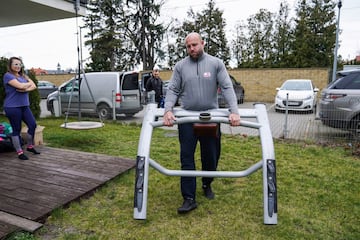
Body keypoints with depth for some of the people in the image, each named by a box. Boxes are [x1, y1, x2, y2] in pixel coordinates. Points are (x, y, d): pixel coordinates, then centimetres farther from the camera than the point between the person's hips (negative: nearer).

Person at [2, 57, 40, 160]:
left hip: (24, 105, 7)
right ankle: (20, 152, 10)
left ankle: (30, 146, 22)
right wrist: (29, 84, 0)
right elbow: (20, 86, -20)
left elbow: (34, 86, 4)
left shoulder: (23, 76, 15)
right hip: (12, 107, -7)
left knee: (33, 125, 3)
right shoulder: (8, 75, -6)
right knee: (16, 130, 1)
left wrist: (25, 89, -15)